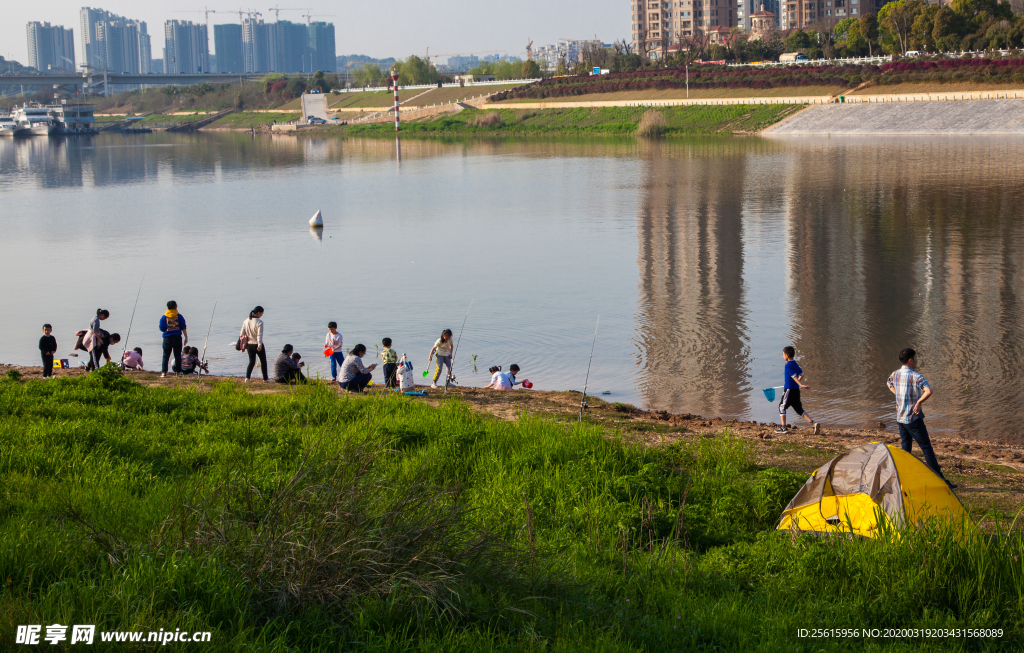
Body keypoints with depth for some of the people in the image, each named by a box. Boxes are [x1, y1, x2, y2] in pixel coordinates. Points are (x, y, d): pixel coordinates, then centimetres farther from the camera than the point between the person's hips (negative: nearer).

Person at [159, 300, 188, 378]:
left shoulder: (164, 317, -1)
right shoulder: (179, 316, 0)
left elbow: (161, 329, 2)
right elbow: (183, 328, 0)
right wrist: (186, 338, 6)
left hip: (167, 338, -1)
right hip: (177, 337, 1)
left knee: (166, 355, 3)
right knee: (177, 355, 8)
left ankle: (164, 372, -5)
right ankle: (178, 371, 7)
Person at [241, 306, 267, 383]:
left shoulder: (246, 321, 3)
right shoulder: (259, 322, -16)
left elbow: (242, 334, 6)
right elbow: (259, 335, -23)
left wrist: (243, 345, 14)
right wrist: (259, 345, -26)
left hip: (249, 345, 5)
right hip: (257, 345, -5)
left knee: (251, 361, 13)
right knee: (263, 361, 12)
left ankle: (247, 377, -3)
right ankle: (265, 378, 18)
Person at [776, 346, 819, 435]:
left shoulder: (788, 365, -14)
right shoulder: (795, 364, 11)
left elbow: (794, 376, -25)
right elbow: (801, 374, 21)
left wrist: (801, 385, -33)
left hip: (789, 389, -8)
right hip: (796, 389, 8)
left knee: (782, 407, 6)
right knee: (799, 409, 10)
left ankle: (784, 428, 5)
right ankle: (813, 423, -4)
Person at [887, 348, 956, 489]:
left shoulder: (895, 374, 6)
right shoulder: (915, 376, -17)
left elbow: (889, 384, 30)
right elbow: (929, 391, -31)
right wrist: (919, 403, -18)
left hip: (900, 418, 7)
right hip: (913, 418, -7)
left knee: (905, 448, 16)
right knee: (926, 448, -5)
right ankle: (941, 481, -5)